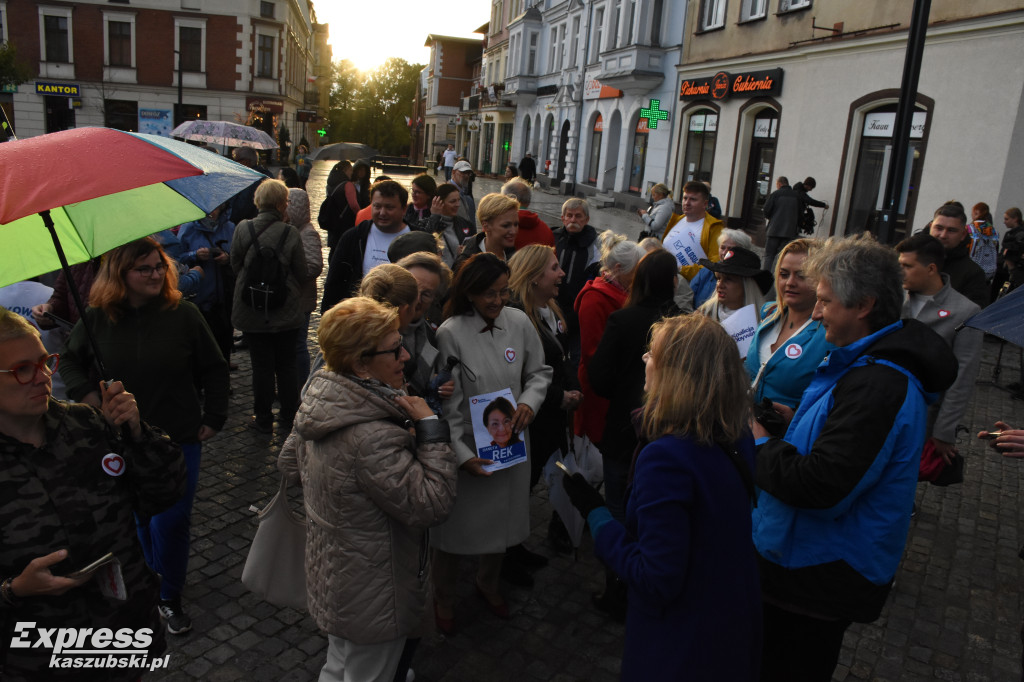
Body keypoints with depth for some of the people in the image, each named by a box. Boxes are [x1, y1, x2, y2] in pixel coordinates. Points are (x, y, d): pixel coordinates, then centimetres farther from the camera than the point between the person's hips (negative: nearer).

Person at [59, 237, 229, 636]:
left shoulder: (183, 314, -9)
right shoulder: (97, 318, -5)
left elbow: (214, 369, 0)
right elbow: (71, 362, 12)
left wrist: (214, 417, -3)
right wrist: (86, 394, -5)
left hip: (179, 439, -1)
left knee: (171, 522, 4)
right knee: (138, 519, 16)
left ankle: (170, 596, 25)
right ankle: (150, 583, 40)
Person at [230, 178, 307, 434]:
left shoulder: (242, 229, -8)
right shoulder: (291, 233, -12)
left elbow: (235, 265, 3)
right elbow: (301, 273, -4)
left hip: (252, 313, 1)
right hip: (286, 314, 0)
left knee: (261, 367, 10)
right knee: (286, 366, 12)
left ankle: (263, 419, 20)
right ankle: (288, 419, 22)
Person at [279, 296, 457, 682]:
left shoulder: (320, 401, -7)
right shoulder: (372, 437, -37)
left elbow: (289, 463, 9)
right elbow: (431, 505, -32)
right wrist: (430, 429, -27)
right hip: (371, 598, -9)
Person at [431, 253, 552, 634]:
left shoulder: (519, 322, -5)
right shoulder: (450, 334, -18)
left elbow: (539, 372, 8)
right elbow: (446, 404, -15)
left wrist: (529, 402, -11)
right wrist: (461, 454, -19)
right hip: (465, 448, -4)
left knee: (501, 518, 22)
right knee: (454, 525, 10)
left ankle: (488, 584, 50)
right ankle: (443, 599, 37)